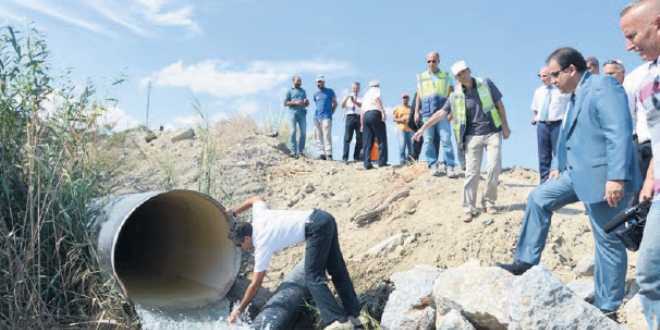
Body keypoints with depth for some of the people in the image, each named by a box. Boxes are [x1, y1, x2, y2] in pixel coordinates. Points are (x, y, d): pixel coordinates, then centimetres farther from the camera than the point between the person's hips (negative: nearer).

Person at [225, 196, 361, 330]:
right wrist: (234, 212, 43)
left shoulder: (262, 245, -5)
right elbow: (256, 198, 38)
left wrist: (239, 309, 10)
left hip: (316, 227, -10)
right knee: (337, 270, 12)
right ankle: (353, 315, 17)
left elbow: (256, 284, -1)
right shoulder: (258, 217, 14)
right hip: (323, 218, 10)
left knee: (312, 278, -5)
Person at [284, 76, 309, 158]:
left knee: (304, 133, -3)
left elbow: (307, 104, 26)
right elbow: (285, 103, 4)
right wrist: (295, 103, -9)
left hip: (302, 113, 4)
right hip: (294, 113, -4)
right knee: (293, 131, -10)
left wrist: (306, 102, 3)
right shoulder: (290, 91, 13)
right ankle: (293, 151, -12)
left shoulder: (303, 91, 24)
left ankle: (300, 151, 3)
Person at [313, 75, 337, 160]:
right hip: (317, 118, 5)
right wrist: (318, 113, 14)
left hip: (326, 117, -5)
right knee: (318, 137, 0)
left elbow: (335, 103, 9)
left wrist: (331, 113, 4)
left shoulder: (330, 91, 6)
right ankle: (321, 154, 3)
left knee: (327, 136, -13)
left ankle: (329, 154, -13)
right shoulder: (316, 94, 17)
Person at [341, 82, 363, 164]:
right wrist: (345, 99, -12)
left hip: (359, 117, 1)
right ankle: (345, 158, -13)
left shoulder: (361, 98, 16)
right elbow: (342, 106, 7)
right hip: (350, 117, -1)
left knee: (360, 138, 0)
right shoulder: (348, 97, 20)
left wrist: (356, 102, -20)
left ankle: (357, 157, 7)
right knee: (347, 138, -9)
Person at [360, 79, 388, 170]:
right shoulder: (376, 90, 11)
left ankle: (367, 164, -4)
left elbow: (362, 111, 23)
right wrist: (382, 111, -22)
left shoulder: (366, 94, 29)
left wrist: (362, 124, 24)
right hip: (375, 114, -6)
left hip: (366, 116, 7)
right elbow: (377, 99, -11)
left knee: (367, 142, 3)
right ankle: (382, 162, -10)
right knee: (381, 139, -4)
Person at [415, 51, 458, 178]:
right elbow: (418, 96, 15)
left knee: (446, 139, -8)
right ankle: (433, 166, 3)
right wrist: (416, 111, 6)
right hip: (427, 112, 2)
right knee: (428, 140, -2)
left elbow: (452, 95, 6)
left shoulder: (447, 76, 12)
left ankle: (449, 167, -7)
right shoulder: (421, 77, 16)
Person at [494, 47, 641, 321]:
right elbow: (567, 135, 24)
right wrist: (557, 166, 16)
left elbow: (619, 133, -24)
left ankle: (607, 308, 11)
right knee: (539, 198, 9)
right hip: (578, 173, 10)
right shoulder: (575, 96, 15)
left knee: (608, 241, 0)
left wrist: (616, 177, -29)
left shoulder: (602, 87, -15)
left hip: (603, 178, -10)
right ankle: (525, 261, 14)